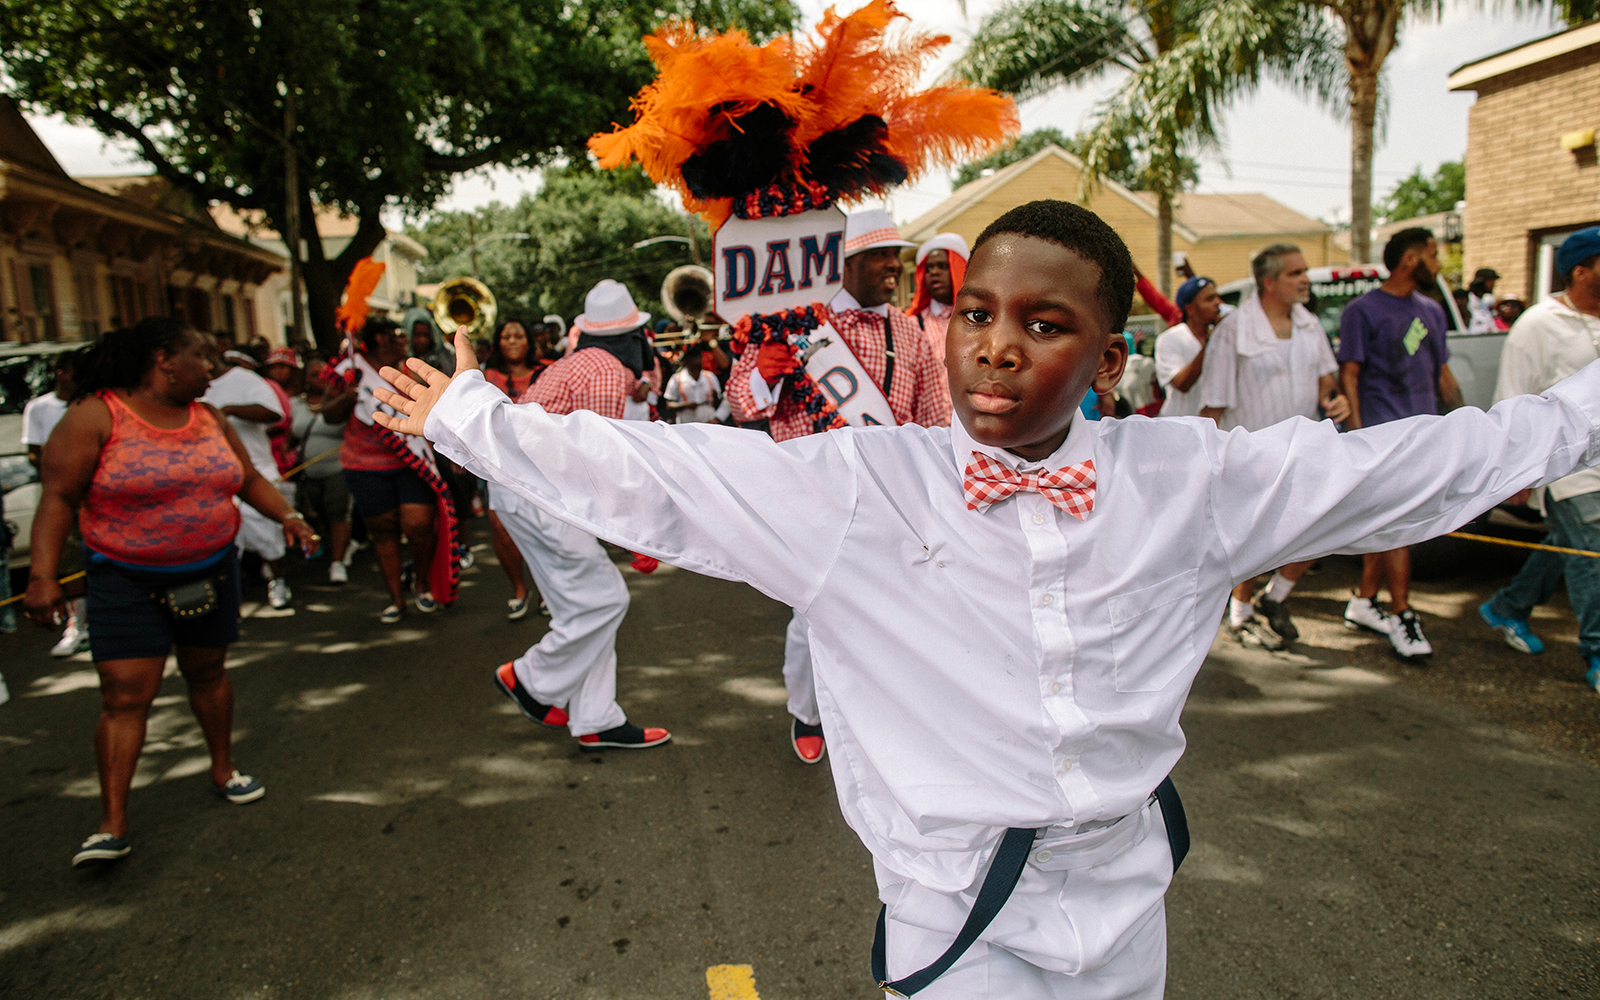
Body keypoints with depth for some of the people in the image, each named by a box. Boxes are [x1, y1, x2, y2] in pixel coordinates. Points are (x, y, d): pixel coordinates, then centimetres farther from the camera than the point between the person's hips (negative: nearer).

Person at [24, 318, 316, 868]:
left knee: (207, 673, 17)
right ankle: (112, 826, 1)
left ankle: (223, 771, 35)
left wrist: (286, 515, -6)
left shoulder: (209, 419, 6)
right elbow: (58, 498, -13)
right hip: (127, 582, -5)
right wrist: (43, 574, -20)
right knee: (125, 695, -7)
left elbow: (250, 479, 12)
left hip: (211, 573, 5)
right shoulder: (95, 417, -12)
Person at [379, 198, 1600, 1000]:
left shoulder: (1184, 477, -7)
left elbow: (1415, 464, 3)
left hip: (1125, 895, 3)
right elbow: (645, 475, -11)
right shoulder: (856, 486, -14)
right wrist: (466, 417, -8)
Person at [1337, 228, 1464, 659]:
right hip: (1383, 430, -7)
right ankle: (1402, 616, -5)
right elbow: (1349, 374, -8)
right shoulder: (1363, 310, -4)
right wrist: (1356, 428, -17)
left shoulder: (1431, 311, 17)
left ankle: (1364, 603, 19)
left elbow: (1443, 374, 21)